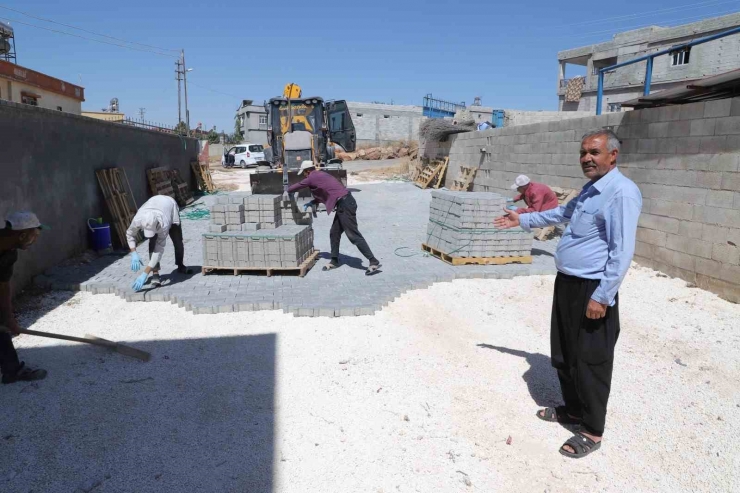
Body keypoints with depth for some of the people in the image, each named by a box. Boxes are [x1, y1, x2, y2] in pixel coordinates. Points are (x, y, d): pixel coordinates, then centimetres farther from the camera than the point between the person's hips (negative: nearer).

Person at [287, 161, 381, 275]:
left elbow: (295, 187, 7)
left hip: (345, 205, -10)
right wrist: (312, 203, 25)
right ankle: (334, 261, 25)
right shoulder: (321, 175, 22)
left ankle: (374, 262, -9)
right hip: (344, 203, 10)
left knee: (353, 235, -9)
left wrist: (289, 190, 29)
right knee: (334, 234, 15)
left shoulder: (312, 178, -5)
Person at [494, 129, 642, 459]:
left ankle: (592, 431, 19)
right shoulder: (590, 189, 14)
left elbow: (622, 252, -23)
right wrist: (522, 220, 35)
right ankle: (573, 409, 38)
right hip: (567, 283, 10)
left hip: (593, 290, -10)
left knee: (590, 361, 3)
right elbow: (562, 213, 33)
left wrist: (601, 296, -24)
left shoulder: (622, 192, -17)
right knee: (562, 354, 19)